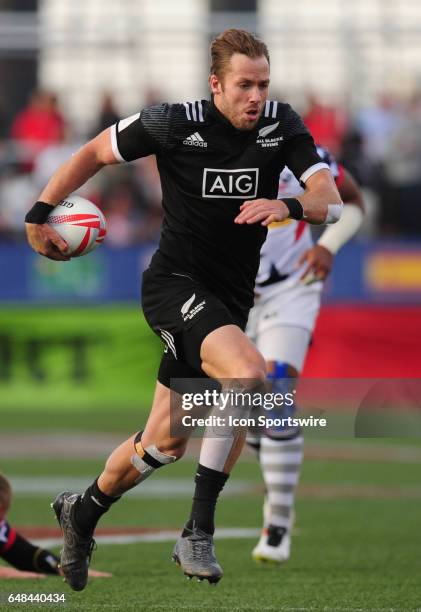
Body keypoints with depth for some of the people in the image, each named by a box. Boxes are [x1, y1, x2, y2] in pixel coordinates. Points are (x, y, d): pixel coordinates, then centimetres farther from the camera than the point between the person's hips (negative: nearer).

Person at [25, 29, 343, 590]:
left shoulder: (282, 125, -6)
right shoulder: (175, 124, -14)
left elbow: (330, 202, -12)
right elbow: (94, 153, 1)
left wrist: (288, 205, -33)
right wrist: (39, 213, 0)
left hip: (229, 300, 5)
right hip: (175, 284, -5)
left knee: (166, 441, 12)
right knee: (250, 374, -31)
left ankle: (83, 512, 41)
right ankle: (199, 532, -26)